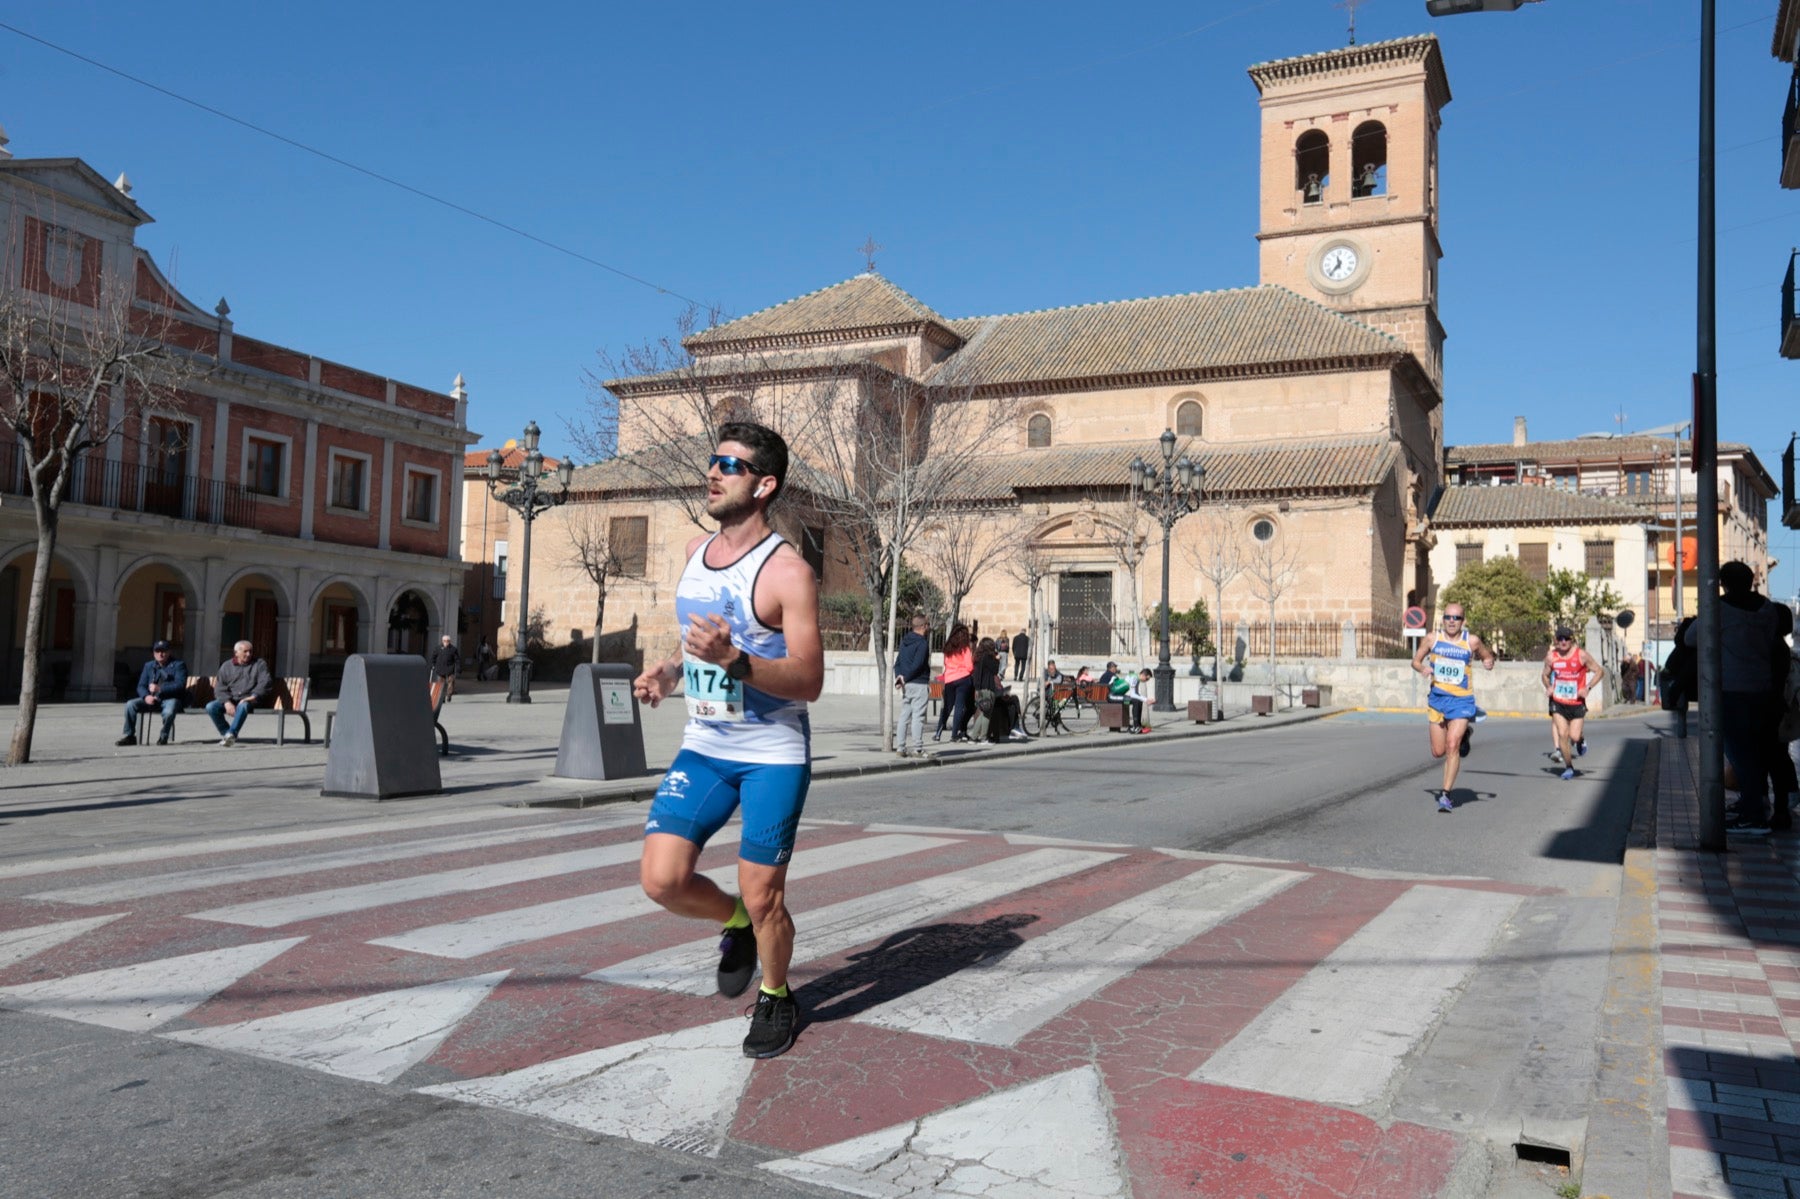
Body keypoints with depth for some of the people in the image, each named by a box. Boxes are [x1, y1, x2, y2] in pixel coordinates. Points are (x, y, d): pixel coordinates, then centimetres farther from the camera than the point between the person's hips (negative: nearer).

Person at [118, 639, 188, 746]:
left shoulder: (178, 665, 1)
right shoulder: (148, 665, 17)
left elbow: (180, 685, -13)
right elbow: (141, 686, 11)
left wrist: (160, 688, -24)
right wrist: (146, 696, -12)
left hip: (171, 698, -5)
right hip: (152, 698, 5)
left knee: (169, 711, -38)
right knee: (130, 704, -19)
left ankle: (163, 737, -12)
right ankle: (129, 736, -9)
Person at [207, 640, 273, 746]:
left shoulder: (259, 664, 9)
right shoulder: (226, 666, 14)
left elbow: (265, 683, -5)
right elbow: (219, 688, 5)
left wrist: (254, 696, -22)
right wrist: (227, 702, -14)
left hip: (250, 700, -4)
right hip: (230, 700, 4)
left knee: (242, 706, -37)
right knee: (211, 707, -21)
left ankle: (231, 734, -38)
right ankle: (226, 733, -12)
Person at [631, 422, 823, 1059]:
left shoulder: (787, 571, -16)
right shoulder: (696, 551, 7)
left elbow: (809, 682, -19)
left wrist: (732, 660, -32)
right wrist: (668, 669, 2)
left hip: (773, 755, -6)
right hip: (703, 748, 6)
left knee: (762, 896, 1)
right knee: (662, 880, -5)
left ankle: (776, 997, 30)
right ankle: (736, 924, 27)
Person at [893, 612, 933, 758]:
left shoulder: (905, 641, 13)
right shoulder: (922, 643, -12)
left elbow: (898, 662, 10)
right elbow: (917, 665, -19)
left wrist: (899, 676, -2)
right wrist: (905, 678, -10)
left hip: (907, 685, 8)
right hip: (919, 684, -8)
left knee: (904, 716, 11)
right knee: (918, 717, -5)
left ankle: (900, 747, 12)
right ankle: (917, 749, -5)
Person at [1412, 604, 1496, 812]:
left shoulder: (1472, 641, -3)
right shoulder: (1432, 639, -1)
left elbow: (1487, 656, 12)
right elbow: (1416, 660, 9)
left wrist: (1489, 662, -11)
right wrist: (1422, 668, -14)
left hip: (1462, 700, -2)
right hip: (1437, 698, 3)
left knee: (1452, 745, -16)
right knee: (1438, 752, 8)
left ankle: (1446, 795, -9)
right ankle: (1463, 735, 43)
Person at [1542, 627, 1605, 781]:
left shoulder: (1582, 655, -8)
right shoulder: (1551, 657, -1)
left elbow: (1600, 671, -1)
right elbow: (1545, 675, 15)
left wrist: (1587, 688, -12)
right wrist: (1548, 687, -4)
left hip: (1577, 703, -2)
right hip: (1558, 702, 2)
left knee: (1574, 736, -6)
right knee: (1562, 734, -8)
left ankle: (1580, 741, 32)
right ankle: (1568, 766, 8)